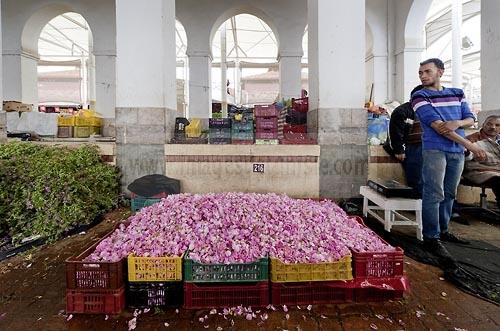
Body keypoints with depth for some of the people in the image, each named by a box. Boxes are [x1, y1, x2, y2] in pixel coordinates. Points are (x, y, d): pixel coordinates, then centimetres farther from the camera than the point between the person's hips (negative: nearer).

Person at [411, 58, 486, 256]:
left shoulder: (457, 93, 16)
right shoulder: (420, 97, -2)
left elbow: (470, 119, 12)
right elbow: (437, 125, -11)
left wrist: (457, 123, -14)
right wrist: (470, 145, -14)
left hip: (457, 151, 6)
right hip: (435, 150, -5)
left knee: (449, 194, 11)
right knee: (434, 195, -8)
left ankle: (442, 231, 24)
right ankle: (431, 238, -2)